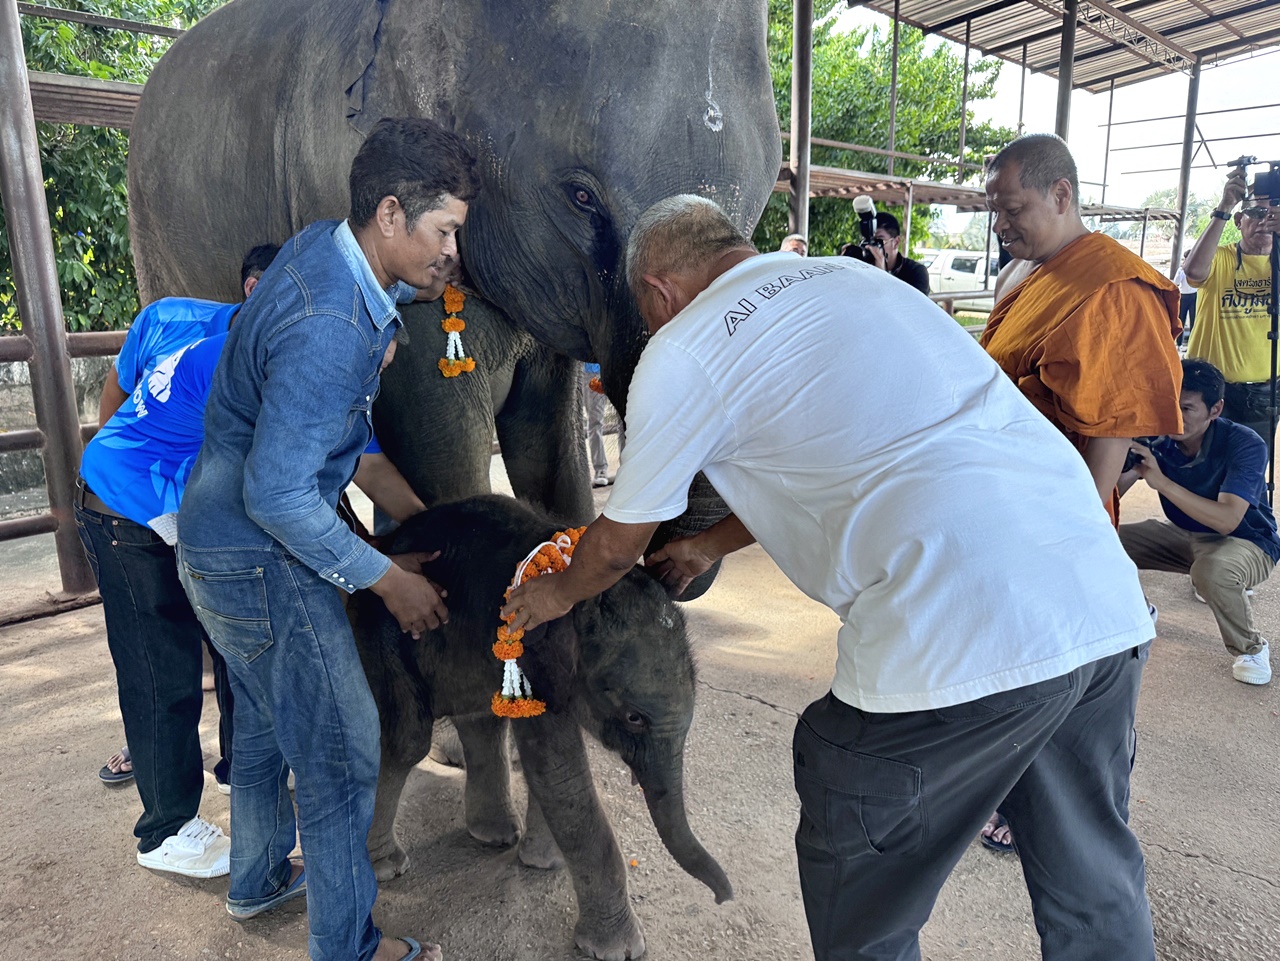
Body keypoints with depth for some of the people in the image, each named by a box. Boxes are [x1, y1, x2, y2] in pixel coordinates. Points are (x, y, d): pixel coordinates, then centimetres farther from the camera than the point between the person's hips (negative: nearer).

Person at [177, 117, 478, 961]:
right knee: (341, 749, 1)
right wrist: (387, 578, -19)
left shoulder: (320, 246, -1)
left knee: (266, 721, 25)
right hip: (260, 560, -10)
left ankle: (259, 878, 46)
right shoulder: (332, 330, -30)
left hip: (219, 543, 10)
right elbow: (276, 495, -28)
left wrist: (377, 348, 7)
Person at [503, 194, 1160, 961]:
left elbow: (618, 547, 15)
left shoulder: (682, 352, 2)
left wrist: (554, 595, 37)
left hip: (961, 639, -8)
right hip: (1108, 604, 8)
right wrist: (711, 545, 41)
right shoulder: (852, 276, 23)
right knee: (1096, 895, 26)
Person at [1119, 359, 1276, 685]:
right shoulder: (1158, 439, -14)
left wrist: (1161, 481, -45)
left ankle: (1252, 649, -8)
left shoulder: (1245, 444, -26)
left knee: (1211, 570, -39)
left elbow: (1227, 520, -38)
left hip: (1247, 542, -5)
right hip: (1185, 536, 5)